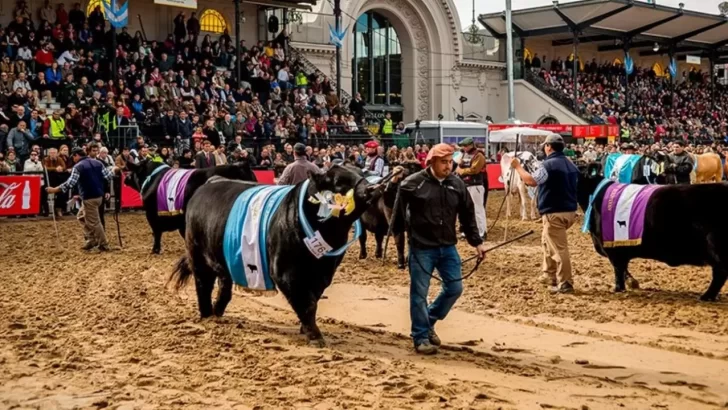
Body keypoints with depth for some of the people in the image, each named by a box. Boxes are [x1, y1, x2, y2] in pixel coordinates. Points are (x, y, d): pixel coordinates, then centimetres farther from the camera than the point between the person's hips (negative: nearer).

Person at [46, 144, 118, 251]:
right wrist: (114, 170, 28)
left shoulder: (78, 166, -10)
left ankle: (104, 245, 8)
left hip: (89, 198, -8)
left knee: (93, 222, 2)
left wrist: (55, 189, -15)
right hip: (99, 196, 8)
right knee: (82, 216, 23)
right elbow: (108, 177, 8)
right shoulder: (98, 163, 9)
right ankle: (91, 239, 18)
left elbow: (70, 183, -19)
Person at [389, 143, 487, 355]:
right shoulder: (414, 182, -10)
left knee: (454, 288, 8)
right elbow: (391, 203, -7)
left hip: (448, 247, 5)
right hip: (421, 248, -5)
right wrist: (393, 184, -27)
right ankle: (421, 337, 12)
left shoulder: (457, 184, 4)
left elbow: (468, 215, 11)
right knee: (419, 293, 1)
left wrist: (477, 242, 10)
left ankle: (429, 322, 29)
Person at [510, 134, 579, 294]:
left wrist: (518, 167, -6)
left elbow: (531, 181, -17)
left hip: (554, 212, -9)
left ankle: (565, 284, -5)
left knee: (559, 248, -6)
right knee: (547, 241, 25)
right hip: (569, 210, 9)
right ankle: (549, 275, 31)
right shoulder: (571, 164, 13)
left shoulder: (548, 164, -15)